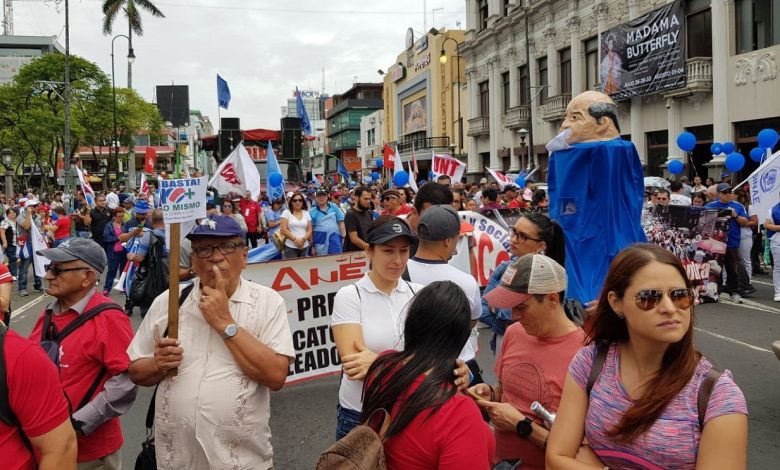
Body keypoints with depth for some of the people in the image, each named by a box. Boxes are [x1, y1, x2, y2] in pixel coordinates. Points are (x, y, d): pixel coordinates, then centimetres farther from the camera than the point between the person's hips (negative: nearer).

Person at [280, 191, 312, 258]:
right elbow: (283, 230, -7)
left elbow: (309, 230, 7)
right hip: (290, 247, -3)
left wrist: (303, 239, -11)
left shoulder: (306, 213, 11)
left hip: (304, 247, 3)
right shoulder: (286, 212, 1)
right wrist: (295, 240, -12)